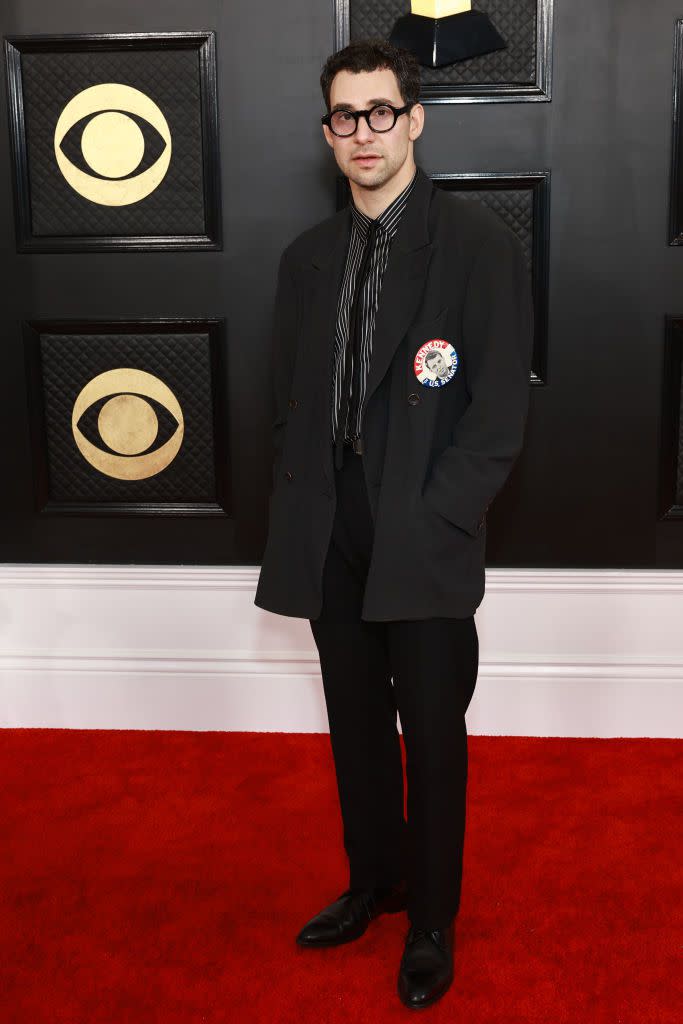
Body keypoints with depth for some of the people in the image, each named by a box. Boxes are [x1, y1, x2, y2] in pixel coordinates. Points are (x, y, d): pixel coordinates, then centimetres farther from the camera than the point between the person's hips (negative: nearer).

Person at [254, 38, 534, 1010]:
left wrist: (431, 521, -14)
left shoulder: (480, 242, -5)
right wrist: (298, 515, 3)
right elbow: (289, 404, 14)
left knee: (433, 732, 7)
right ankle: (372, 882, 36)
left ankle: (432, 919, 26)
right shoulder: (308, 257, 11)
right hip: (330, 539, 5)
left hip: (427, 539, -4)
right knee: (356, 724, 16)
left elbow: (500, 411, -9)